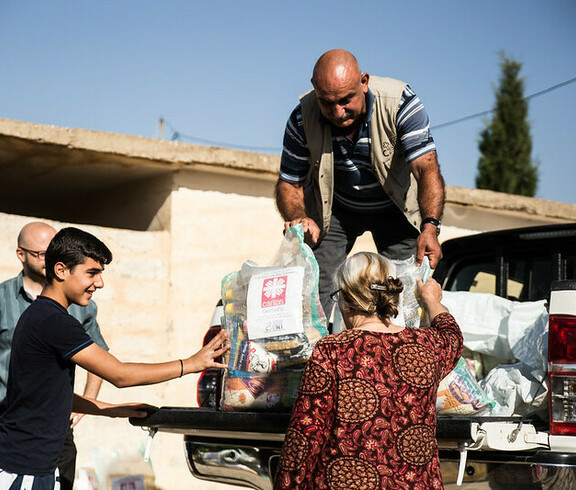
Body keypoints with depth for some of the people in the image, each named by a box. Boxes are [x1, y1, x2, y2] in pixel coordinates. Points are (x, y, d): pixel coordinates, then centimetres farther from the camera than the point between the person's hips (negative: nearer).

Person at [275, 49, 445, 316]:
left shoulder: (400, 102, -30)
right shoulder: (303, 118, -24)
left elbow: (427, 169, -37)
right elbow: (289, 184, -15)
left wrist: (430, 227, -53)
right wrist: (300, 218, -37)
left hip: (395, 207, -1)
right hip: (334, 209, 1)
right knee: (313, 287, -11)